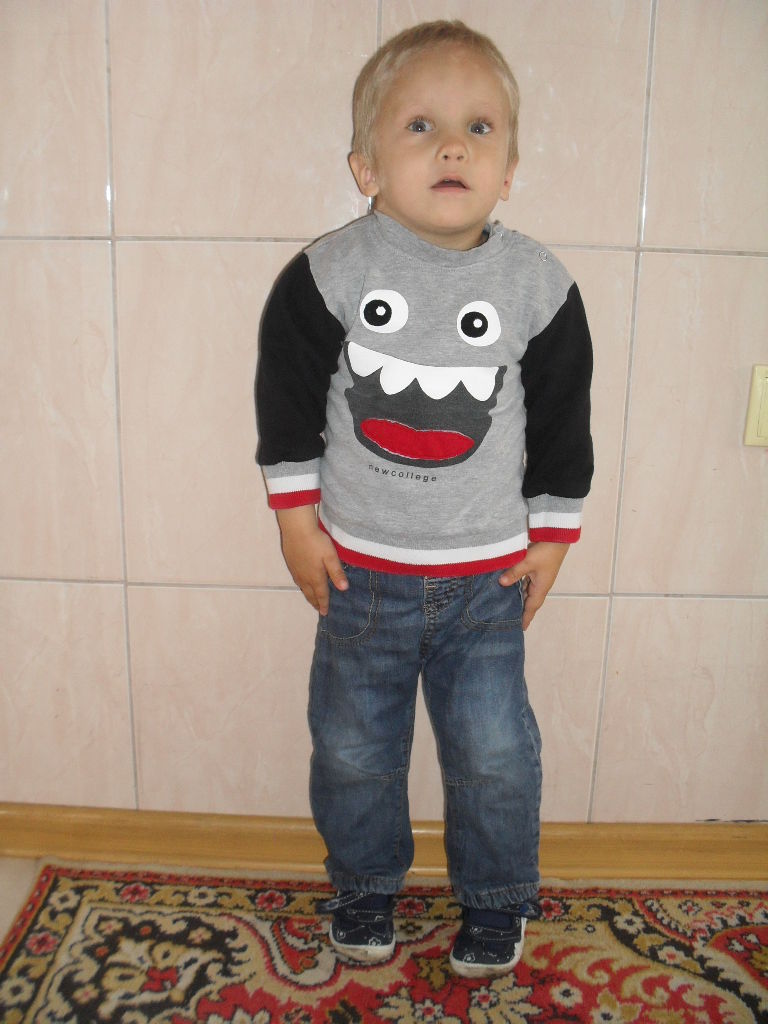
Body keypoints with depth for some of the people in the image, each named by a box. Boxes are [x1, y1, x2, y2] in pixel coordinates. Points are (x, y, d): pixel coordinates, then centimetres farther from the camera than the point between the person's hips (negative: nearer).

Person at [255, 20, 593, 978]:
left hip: (487, 574, 0)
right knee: (352, 746, 13)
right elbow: (287, 402, -1)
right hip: (358, 567, 1)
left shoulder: (539, 286, -8)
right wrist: (297, 519, -2)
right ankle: (365, 882, 40)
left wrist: (550, 537, 3)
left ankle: (495, 898, 35)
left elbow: (562, 421, 1)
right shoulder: (326, 275, -10)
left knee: (493, 752, 7)